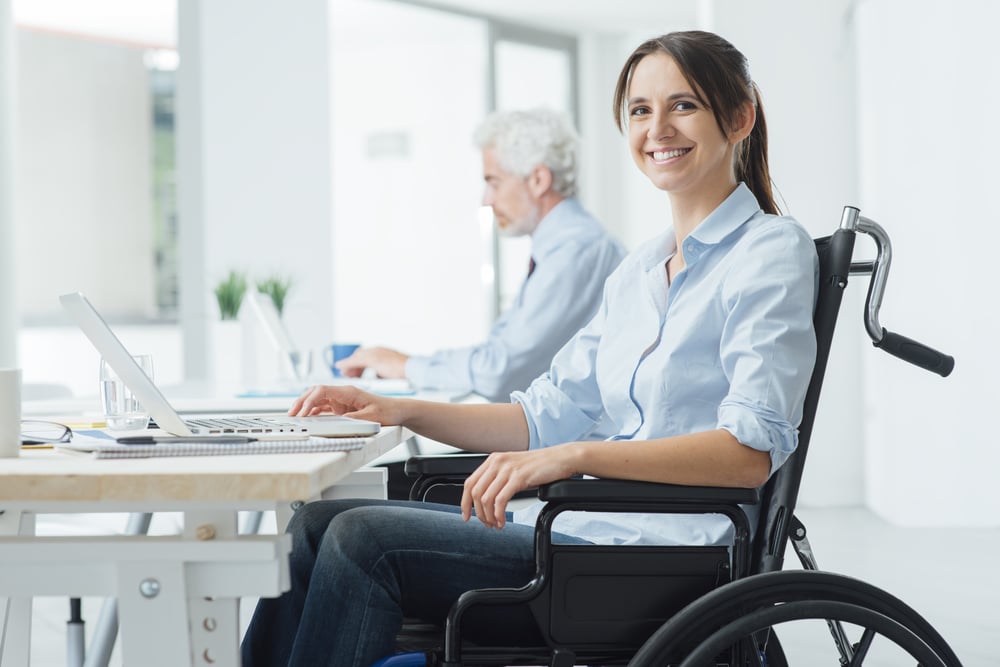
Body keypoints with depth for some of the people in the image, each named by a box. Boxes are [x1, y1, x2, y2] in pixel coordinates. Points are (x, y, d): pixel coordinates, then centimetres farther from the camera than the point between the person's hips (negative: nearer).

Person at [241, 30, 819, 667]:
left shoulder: (772, 252, -7)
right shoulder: (641, 267, 19)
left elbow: (752, 451, -20)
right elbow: (547, 416, 20)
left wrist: (574, 457, -30)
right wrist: (401, 411, 7)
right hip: (594, 525, 8)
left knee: (364, 537, -20)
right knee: (315, 523, -4)